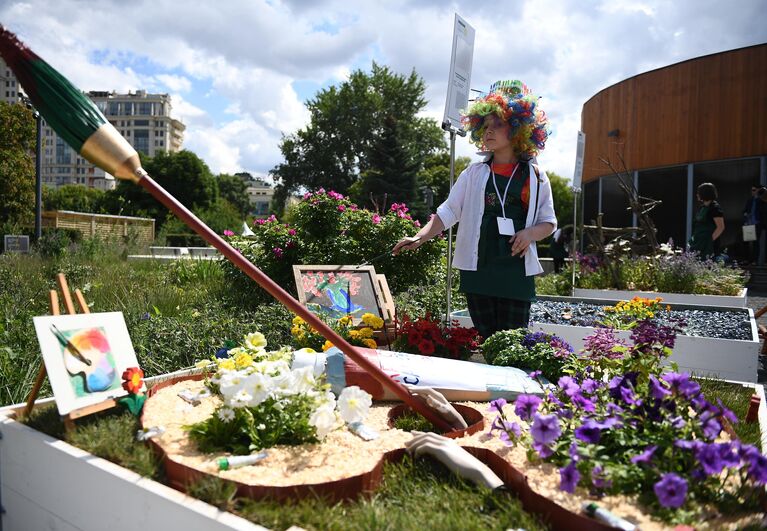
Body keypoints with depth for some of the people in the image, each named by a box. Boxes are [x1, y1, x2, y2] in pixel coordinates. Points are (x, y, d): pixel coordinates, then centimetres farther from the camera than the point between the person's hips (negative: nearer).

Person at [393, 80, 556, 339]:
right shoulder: (474, 173, 9)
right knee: (486, 340, 4)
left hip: (517, 271, -1)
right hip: (477, 267, 1)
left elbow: (549, 221, 13)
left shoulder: (535, 177, 7)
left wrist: (531, 233, -9)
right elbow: (449, 211, 3)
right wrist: (420, 237, -11)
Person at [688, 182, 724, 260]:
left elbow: (721, 227, -15)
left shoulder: (715, 208, -9)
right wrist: (694, 237, 12)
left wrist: (711, 239, -15)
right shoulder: (702, 208, 15)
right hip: (699, 244, 8)